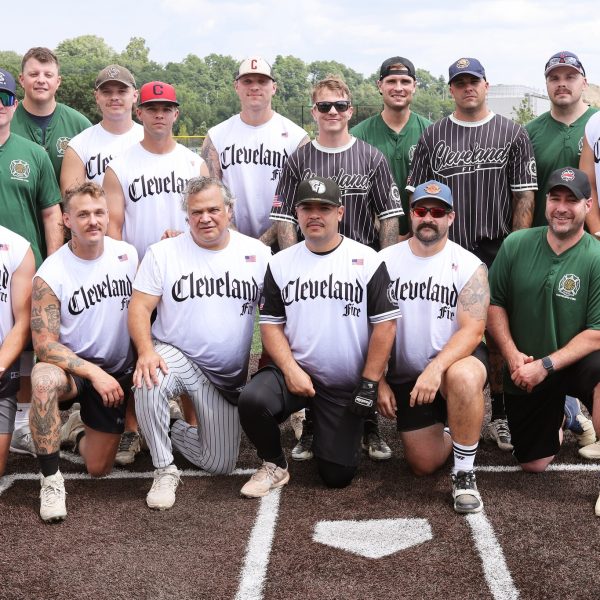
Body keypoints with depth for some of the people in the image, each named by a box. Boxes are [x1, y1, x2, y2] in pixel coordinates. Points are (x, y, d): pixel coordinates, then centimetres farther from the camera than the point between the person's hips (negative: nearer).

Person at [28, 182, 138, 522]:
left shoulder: (128, 255, -5)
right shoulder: (50, 275, -17)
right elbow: (44, 344, -19)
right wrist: (93, 373, -28)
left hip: (117, 372, 3)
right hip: (72, 368, -3)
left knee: (99, 469, 5)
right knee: (45, 379, -40)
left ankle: (78, 429, 40)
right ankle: (51, 480, -24)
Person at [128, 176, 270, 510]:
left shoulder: (259, 254, -1)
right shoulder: (164, 253, -4)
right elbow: (140, 308, -7)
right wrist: (146, 351, -26)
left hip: (229, 376, 2)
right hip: (175, 356, -2)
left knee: (221, 465, 2)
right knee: (149, 382, -38)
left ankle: (174, 431, 32)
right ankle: (165, 470, -17)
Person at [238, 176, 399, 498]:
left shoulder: (368, 261, -4)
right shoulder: (280, 263, 4)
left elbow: (385, 324, -6)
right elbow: (271, 323, 3)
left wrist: (369, 384, -10)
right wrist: (291, 370, -13)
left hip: (346, 387, -1)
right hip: (294, 372, 1)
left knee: (337, 475, 1)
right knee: (252, 400, -30)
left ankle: (324, 430, 36)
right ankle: (274, 466, -1)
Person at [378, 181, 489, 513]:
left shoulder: (469, 266, -10)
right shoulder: (385, 261, -4)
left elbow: (472, 331, -19)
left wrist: (436, 369, -33)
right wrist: (379, 382, -5)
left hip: (456, 360, -2)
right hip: (405, 375, 3)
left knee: (463, 378, -40)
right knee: (423, 465, 1)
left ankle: (464, 473, -19)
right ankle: (448, 433, 37)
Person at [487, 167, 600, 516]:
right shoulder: (516, 245, -7)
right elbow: (495, 303, 0)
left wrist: (546, 365, -22)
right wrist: (512, 354, -12)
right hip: (525, 370, 3)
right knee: (533, 464, 9)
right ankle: (559, 423, 42)